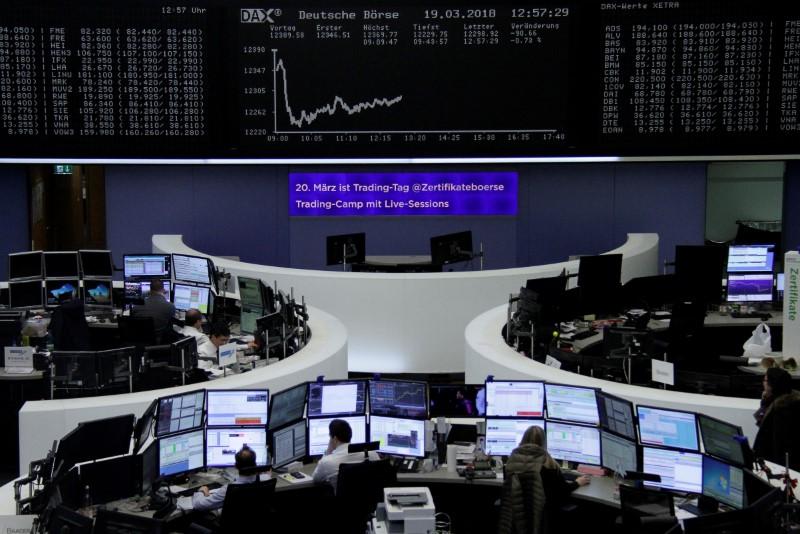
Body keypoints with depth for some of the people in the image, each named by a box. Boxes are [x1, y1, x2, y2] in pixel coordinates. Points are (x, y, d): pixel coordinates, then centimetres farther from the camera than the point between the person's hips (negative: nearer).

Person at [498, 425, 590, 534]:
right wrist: (577, 482, 23)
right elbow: (563, 490, 2)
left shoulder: (513, 459, 0)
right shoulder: (546, 462, -10)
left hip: (513, 516, 4)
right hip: (538, 516, -4)